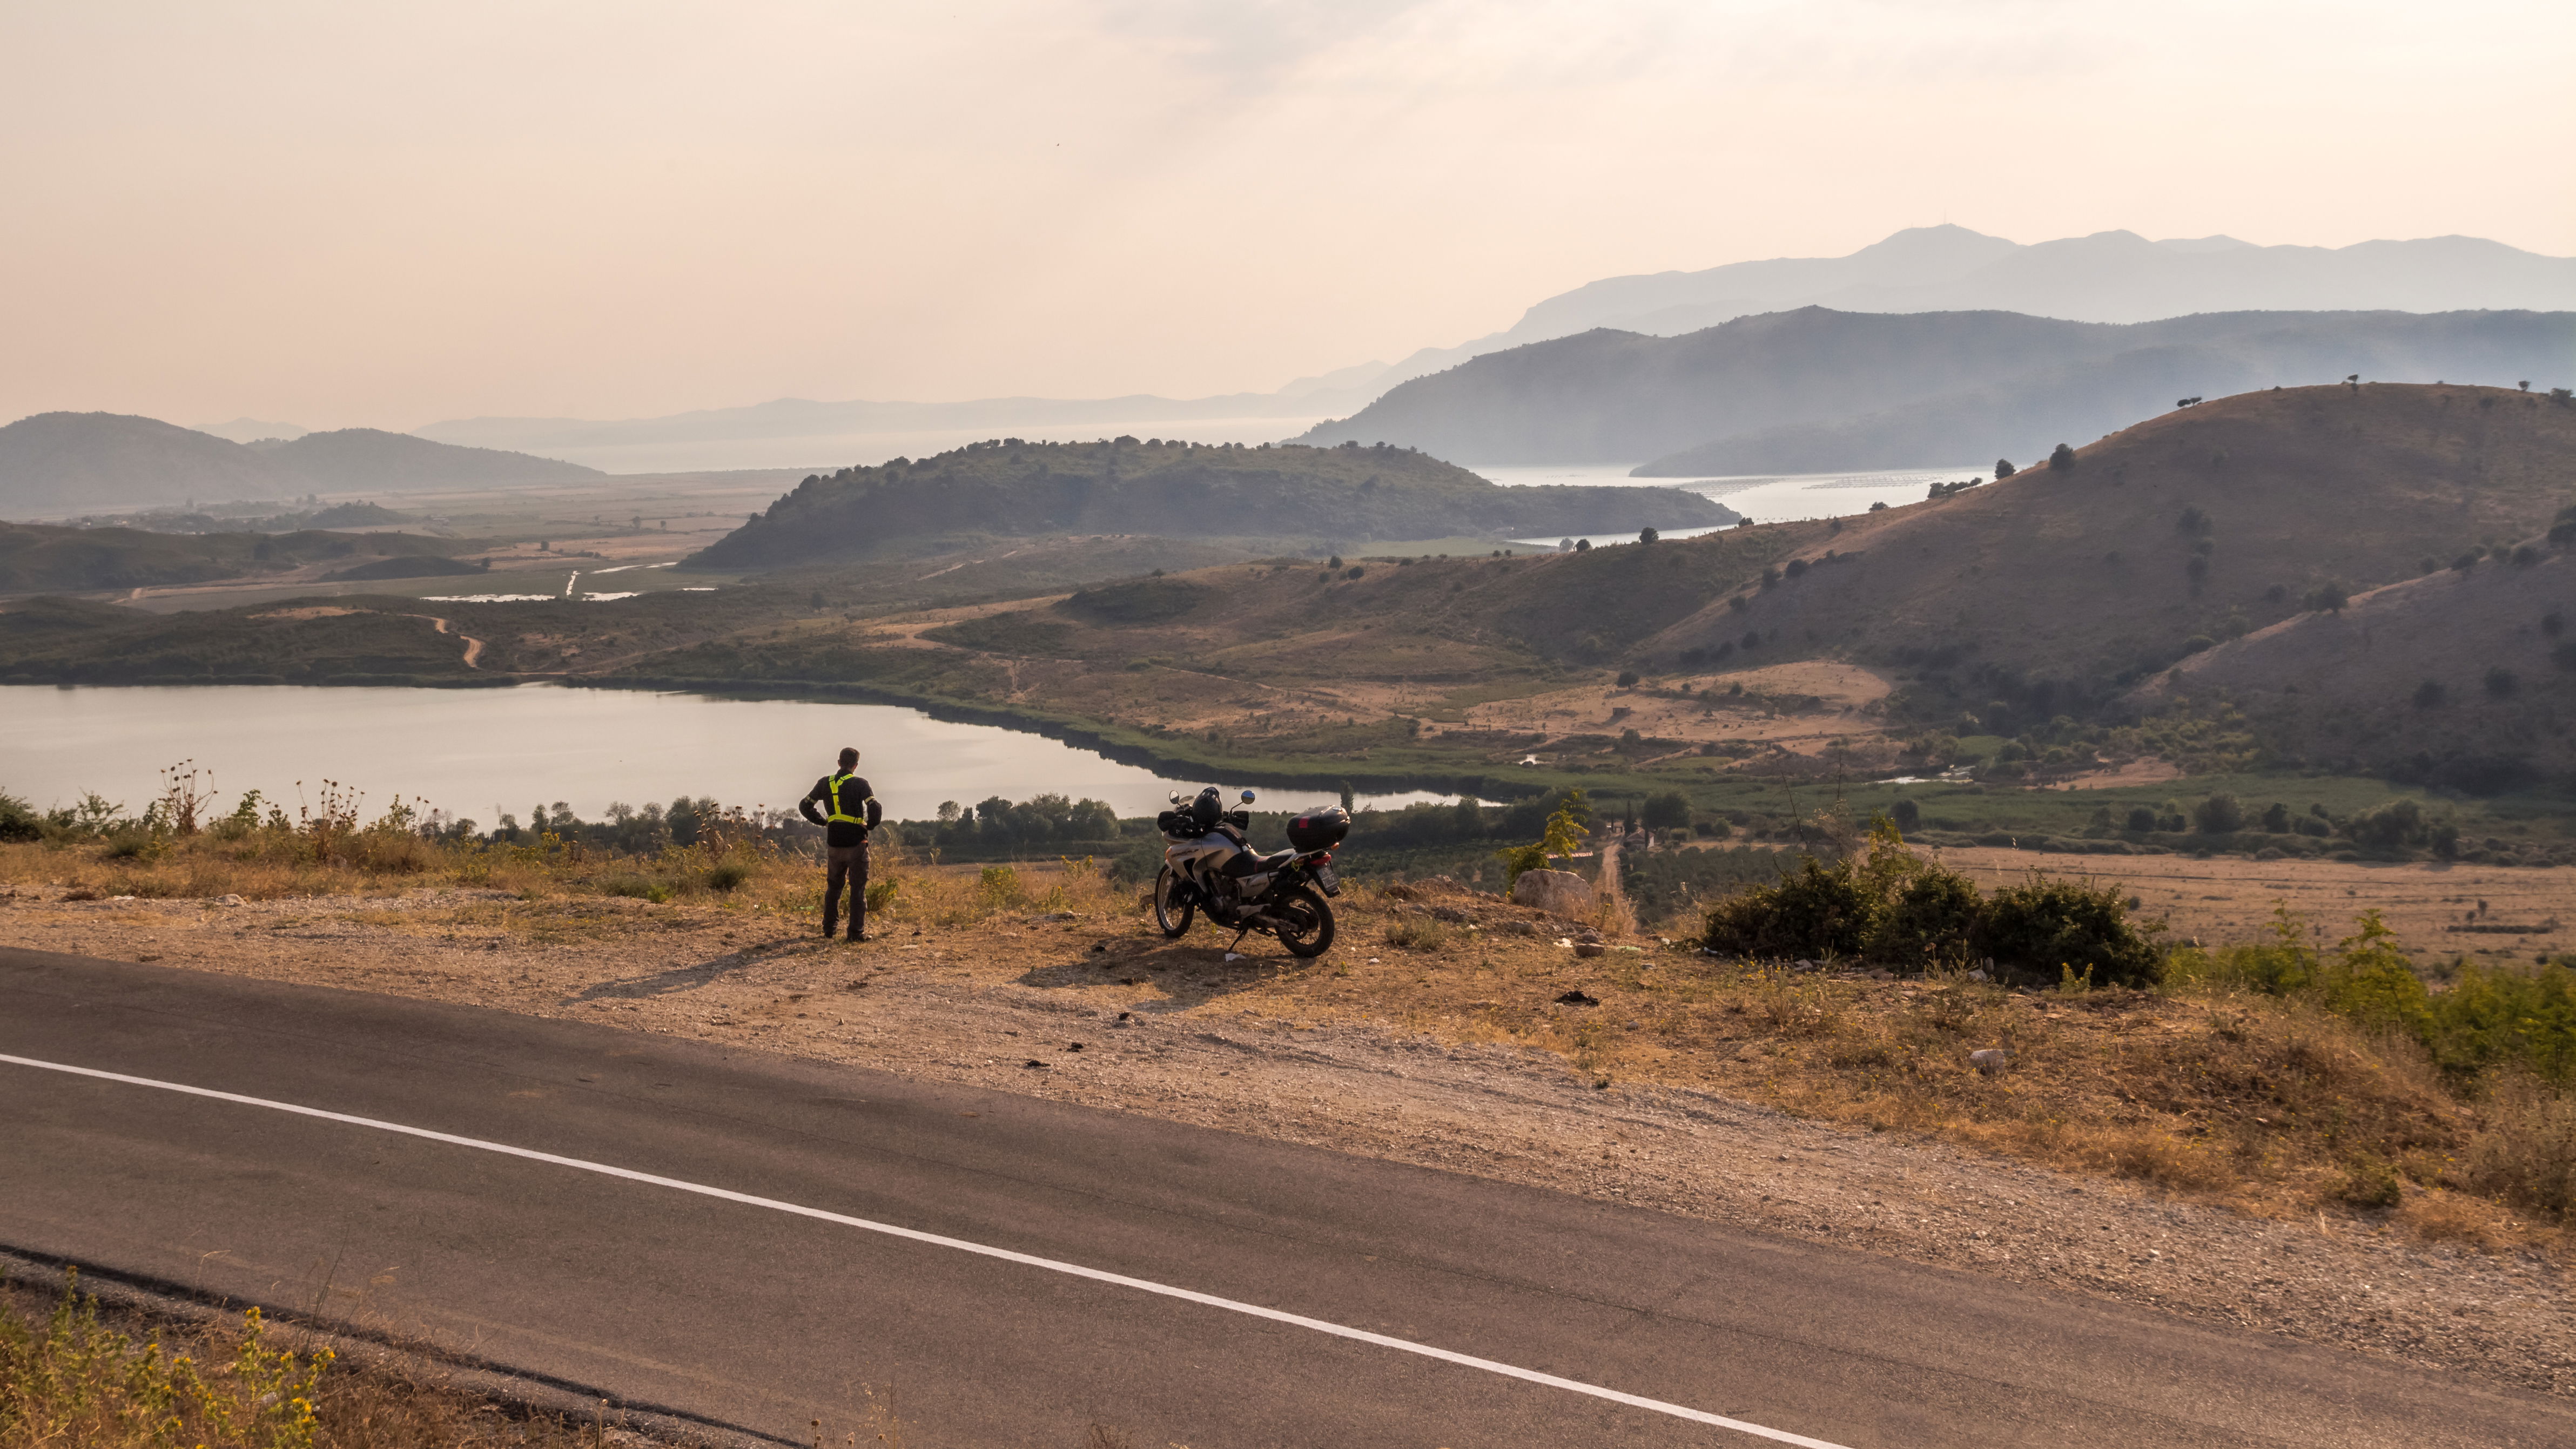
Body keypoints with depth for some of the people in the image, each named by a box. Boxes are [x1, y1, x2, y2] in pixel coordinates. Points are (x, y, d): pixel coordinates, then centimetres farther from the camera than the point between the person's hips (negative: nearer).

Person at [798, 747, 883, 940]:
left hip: (834, 844, 4)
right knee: (858, 888, 2)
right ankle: (857, 932, -1)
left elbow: (804, 806, 13)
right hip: (856, 843, -4)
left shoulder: (825, 783, 5)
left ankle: (829, 929, 19)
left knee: (833, 886, 18)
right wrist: (870, 826, -3)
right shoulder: (859, 784, -9)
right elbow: (876, 808, -21)